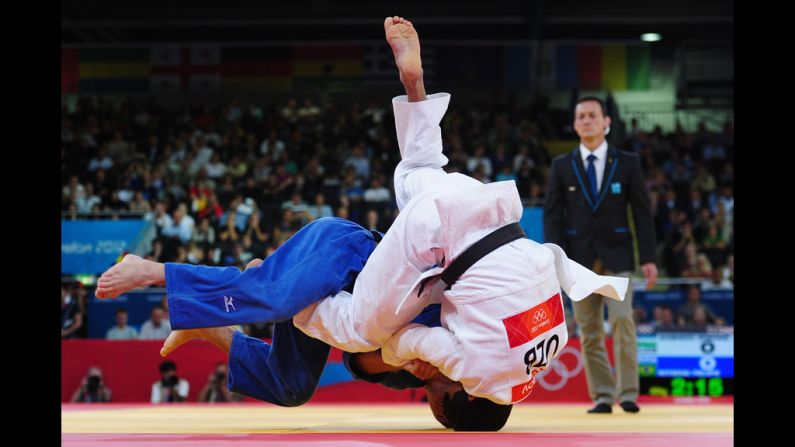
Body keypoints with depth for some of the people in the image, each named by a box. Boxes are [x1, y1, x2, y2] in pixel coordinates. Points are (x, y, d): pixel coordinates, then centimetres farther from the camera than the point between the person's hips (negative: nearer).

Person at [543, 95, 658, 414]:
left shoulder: (627, 163, 5)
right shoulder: (561, 166, 7)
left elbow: (643, 212, 4)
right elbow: (552, 215, 5)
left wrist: (648, 258, -3)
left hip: (616, 255, -1)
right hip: (579, 256, 1)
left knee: (622, 319, -14)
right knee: (589, 331, 1)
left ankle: (627, 393, -6)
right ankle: (602, 396, 6)